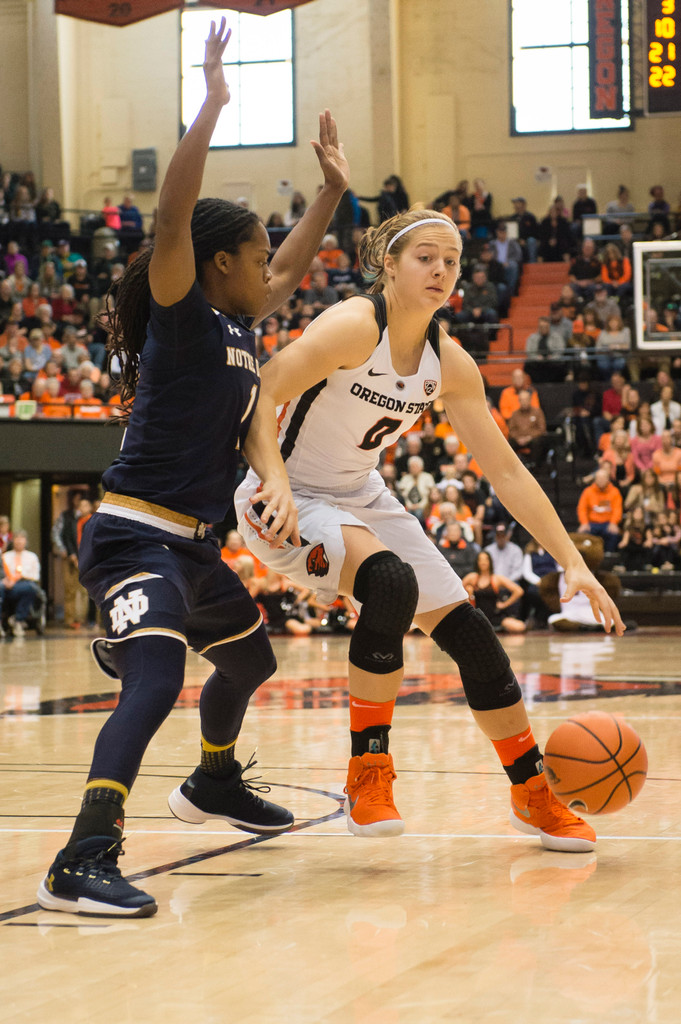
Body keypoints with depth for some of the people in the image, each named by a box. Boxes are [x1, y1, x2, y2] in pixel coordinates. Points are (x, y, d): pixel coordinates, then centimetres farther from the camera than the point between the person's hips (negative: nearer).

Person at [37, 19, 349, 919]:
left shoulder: (239, 326, 12)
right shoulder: (180, 314, -11)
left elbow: (288, 272, 32)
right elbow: (172, 218, -28)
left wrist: (333, 188, 32)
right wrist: (213, 106, -32)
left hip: (192, 543, 10)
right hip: (136, 537, -10)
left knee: (249, 660, 29)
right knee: (156, 683, -29)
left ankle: (213, 785, 56)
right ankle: (82, 863, -38)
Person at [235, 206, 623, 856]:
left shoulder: (449, 364, -4)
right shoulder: (355, 327, -23)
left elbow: (506, 472, -1)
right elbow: (260, 395, -29)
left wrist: (573, 564, -6)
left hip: (360, 497, 7)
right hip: (287, 498, -7)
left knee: (467, 631, 1)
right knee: (390, 584, -33)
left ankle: (532, 793, 17)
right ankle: (367, 775, -18)